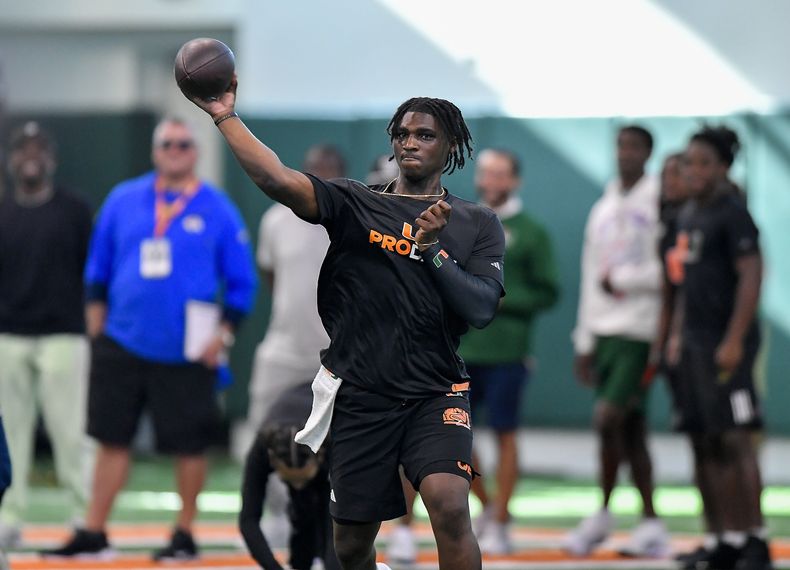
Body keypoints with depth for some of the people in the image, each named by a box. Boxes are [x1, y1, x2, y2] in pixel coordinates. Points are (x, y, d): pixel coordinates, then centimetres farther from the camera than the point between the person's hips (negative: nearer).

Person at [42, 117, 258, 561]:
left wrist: (223, 336, -7)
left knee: (190, 445, 3)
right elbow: (98, 268, 14)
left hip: (188, 353, -2)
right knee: (112, 439, 5)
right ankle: (94, 535, 11)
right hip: (123, 343, 2)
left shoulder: (218, 210, -1)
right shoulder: (123, 201, 6)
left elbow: (242, 282, 1)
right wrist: (97, 322, 9)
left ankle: (185, 536, 16)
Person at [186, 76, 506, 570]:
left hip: (435, 393, -1)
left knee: (450, 506, -27)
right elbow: (277, 179, -12)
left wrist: (430, 248, -18)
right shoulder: (356, 204, 3)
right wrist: (226, 117, -19)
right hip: (359, 395, 1)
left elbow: (481, 309, -8)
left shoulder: (478, 224, 5)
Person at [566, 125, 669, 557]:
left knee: (608, 418, -14)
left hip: (639, 330, -7)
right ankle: (651, 526, 10)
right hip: (604, 330, 7)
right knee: (628, 429, 7)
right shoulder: (603, 210, 16)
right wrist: (584, 343, 16)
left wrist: (621, 279, -8)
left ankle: (603, 515, 0)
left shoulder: (659, 205, -6)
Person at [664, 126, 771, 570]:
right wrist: (679, 337, 18)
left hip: (727, 344, -9)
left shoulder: (732, 213, -10)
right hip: (695, 343, 9)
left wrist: (734, 340, -22)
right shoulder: (689, 216, 16)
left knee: (735, 438, -12)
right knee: (704, 442, 8)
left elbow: (751, 276, -17)